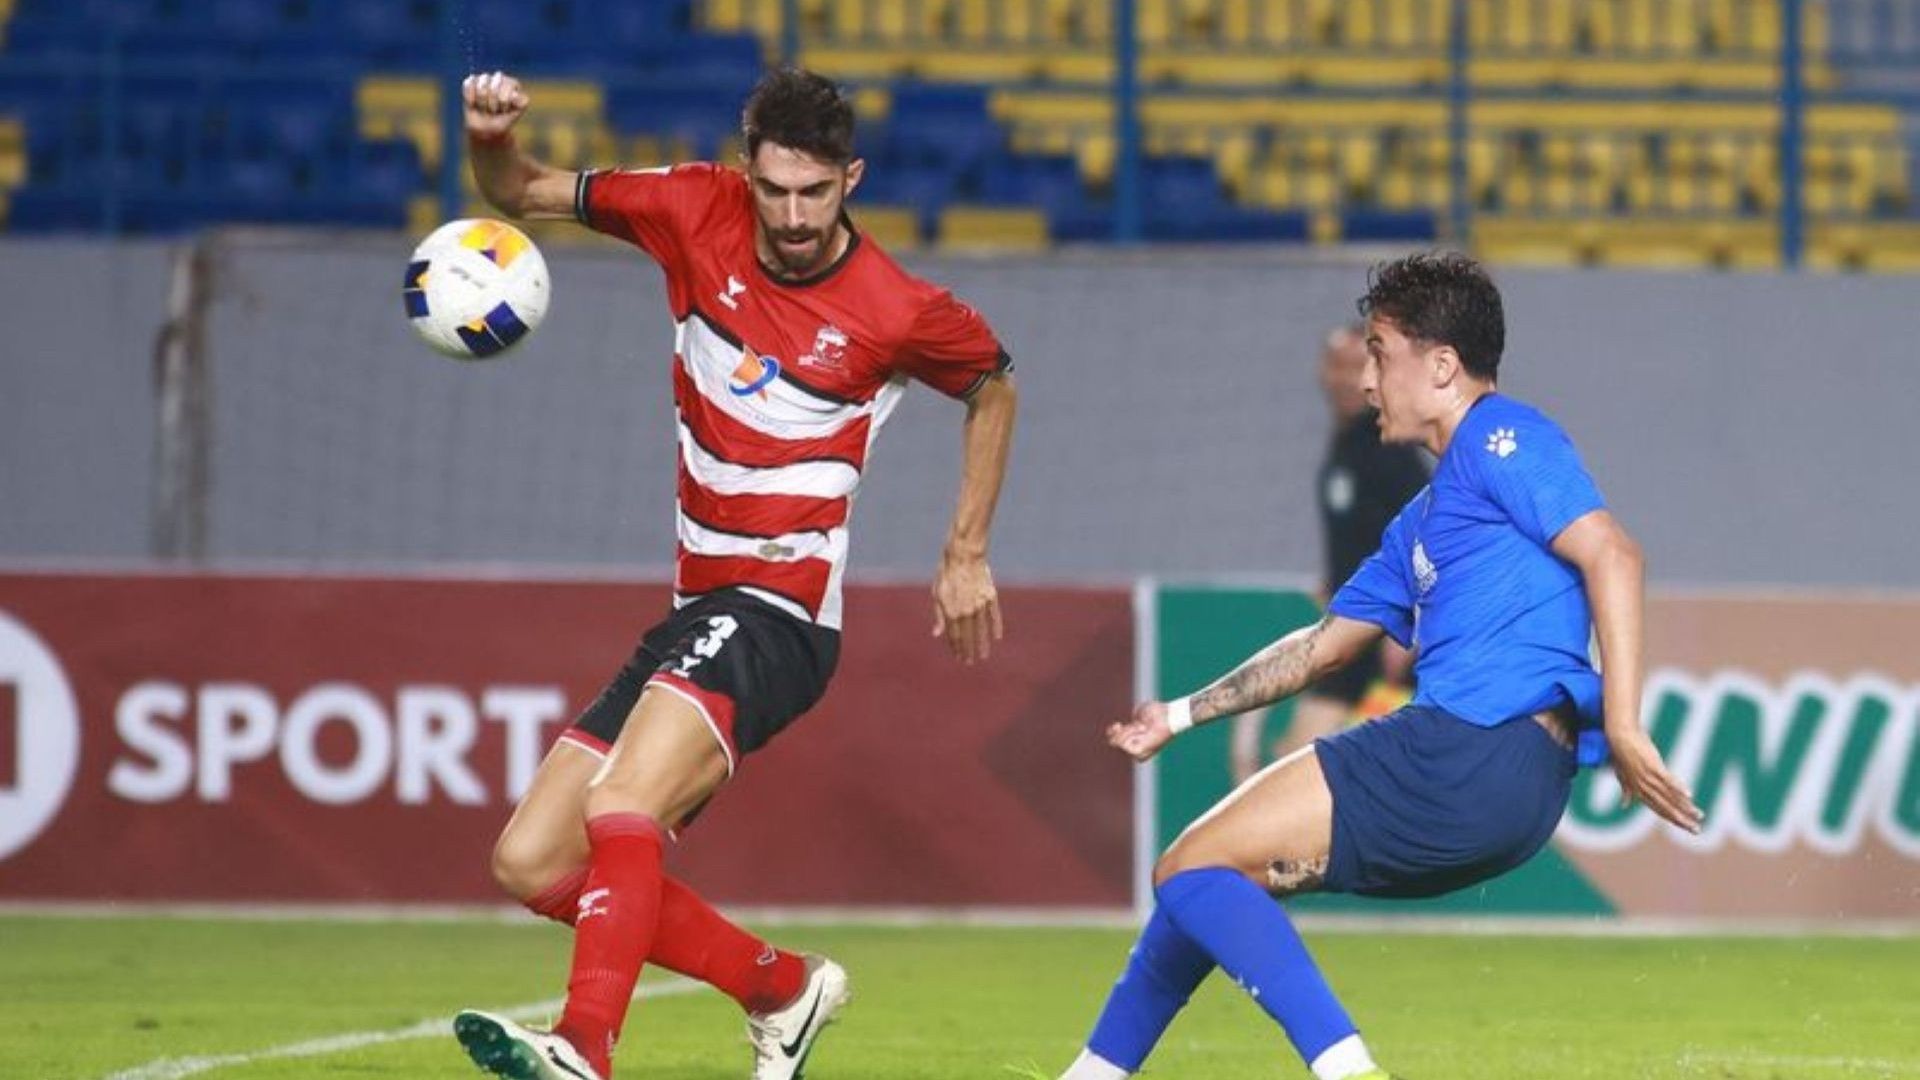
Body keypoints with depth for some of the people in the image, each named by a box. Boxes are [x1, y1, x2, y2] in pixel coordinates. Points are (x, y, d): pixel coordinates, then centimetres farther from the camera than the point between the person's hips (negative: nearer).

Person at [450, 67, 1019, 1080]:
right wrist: (492, 137, -13)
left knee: (621, 809, -32)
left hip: (778, 612, -7)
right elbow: (522, 195, 10)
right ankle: (782, 986, 14)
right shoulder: (698, 212, 2)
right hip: (697, 609, 7)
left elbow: (993, 386, 14)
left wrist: (966, 557, 14)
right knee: (531, 864, 2)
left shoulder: (899, 312, -7)